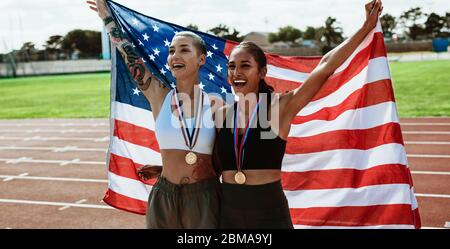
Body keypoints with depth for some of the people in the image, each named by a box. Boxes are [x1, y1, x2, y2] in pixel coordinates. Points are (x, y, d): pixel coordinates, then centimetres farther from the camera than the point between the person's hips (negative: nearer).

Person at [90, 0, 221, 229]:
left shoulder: (215, 104, -3)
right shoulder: (159, 96, -2)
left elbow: (220, 159, 4)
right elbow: (129, 54, 5)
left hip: (206, 200, -1)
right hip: (164, 198, 1)